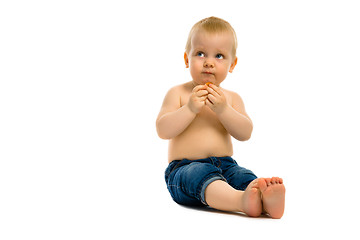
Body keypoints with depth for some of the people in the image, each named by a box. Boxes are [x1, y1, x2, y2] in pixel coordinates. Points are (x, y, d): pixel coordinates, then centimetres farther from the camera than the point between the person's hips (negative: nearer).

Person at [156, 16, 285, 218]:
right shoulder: (178, 93, 5)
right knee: (202, 175, -37)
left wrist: (223, 109, -15)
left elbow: (245, 133, 0)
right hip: (184, 168, -4)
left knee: (246, 177, -27)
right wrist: (190, 108, -18)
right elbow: (163, 130, -7)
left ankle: (267, 201, -59)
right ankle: (242, 200, -64)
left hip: (225, 165, 4)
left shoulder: (231, 98, 15)